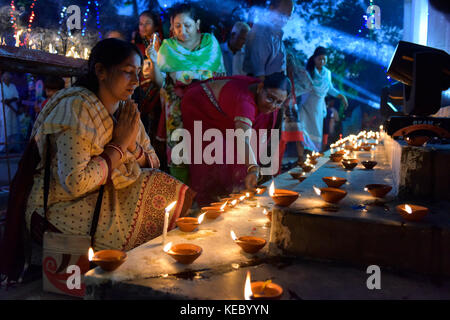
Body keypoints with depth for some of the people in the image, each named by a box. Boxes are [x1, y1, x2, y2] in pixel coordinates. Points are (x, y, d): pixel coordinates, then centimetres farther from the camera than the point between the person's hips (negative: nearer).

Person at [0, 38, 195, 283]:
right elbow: (74, 183, -29)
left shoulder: (125, 108, 4)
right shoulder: (76, 107, -19)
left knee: (177, 196, -9)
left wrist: (132, 146, -14)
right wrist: (120, 146, -18)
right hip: (63, 206, -7)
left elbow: (153, 163, 7)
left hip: (107, 196, 7)